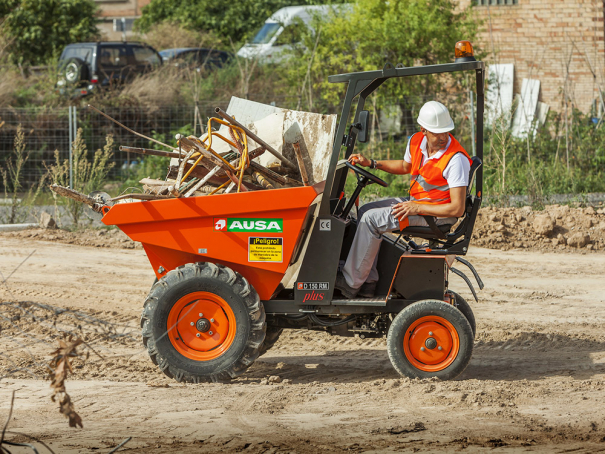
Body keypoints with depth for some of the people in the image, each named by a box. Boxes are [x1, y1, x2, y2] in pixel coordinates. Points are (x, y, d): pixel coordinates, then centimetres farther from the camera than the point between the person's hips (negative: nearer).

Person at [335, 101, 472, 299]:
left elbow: (457, 209, -25)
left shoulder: (456, 159, -25)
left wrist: (417, 208, -23)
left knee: (372, 219, -18)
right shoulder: (416, 142, -1)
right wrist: (370, 163, 11)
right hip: (415, 201, 9)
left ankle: (351, 282, -13)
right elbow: (405, 166, 24)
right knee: (365, 211, 4)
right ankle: (368, 282, 0)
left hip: (438, 213, -9)